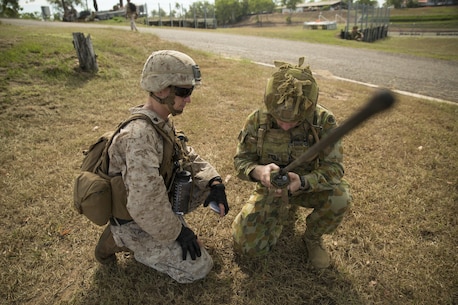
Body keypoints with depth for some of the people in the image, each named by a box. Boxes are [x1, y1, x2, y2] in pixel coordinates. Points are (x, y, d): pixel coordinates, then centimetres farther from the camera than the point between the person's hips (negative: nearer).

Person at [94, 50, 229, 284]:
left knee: (206, 182, 5)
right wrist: (176, 232, -20)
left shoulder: (163, 123, -2)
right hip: (135, 225, -8)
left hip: (157, 205, 8)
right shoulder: (140, 136, -33)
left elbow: (188, 156, 6)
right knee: (199, 267, -4)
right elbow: (145, 207, -36)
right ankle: (120, 241, 3)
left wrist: (215, 183, -9)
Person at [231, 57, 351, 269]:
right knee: (246, 246, -10)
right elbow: (241, 160, -12)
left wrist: (302, 181, -42)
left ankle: (313, 237, 3)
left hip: (309, 185, 0)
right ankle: (282, 211, 21)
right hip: (271, 187, 1)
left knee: (340, 198, -32)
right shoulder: (257, 120, -19)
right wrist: (258, 171, -36)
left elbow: (334, 167, -21)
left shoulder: (324, 121, -22)